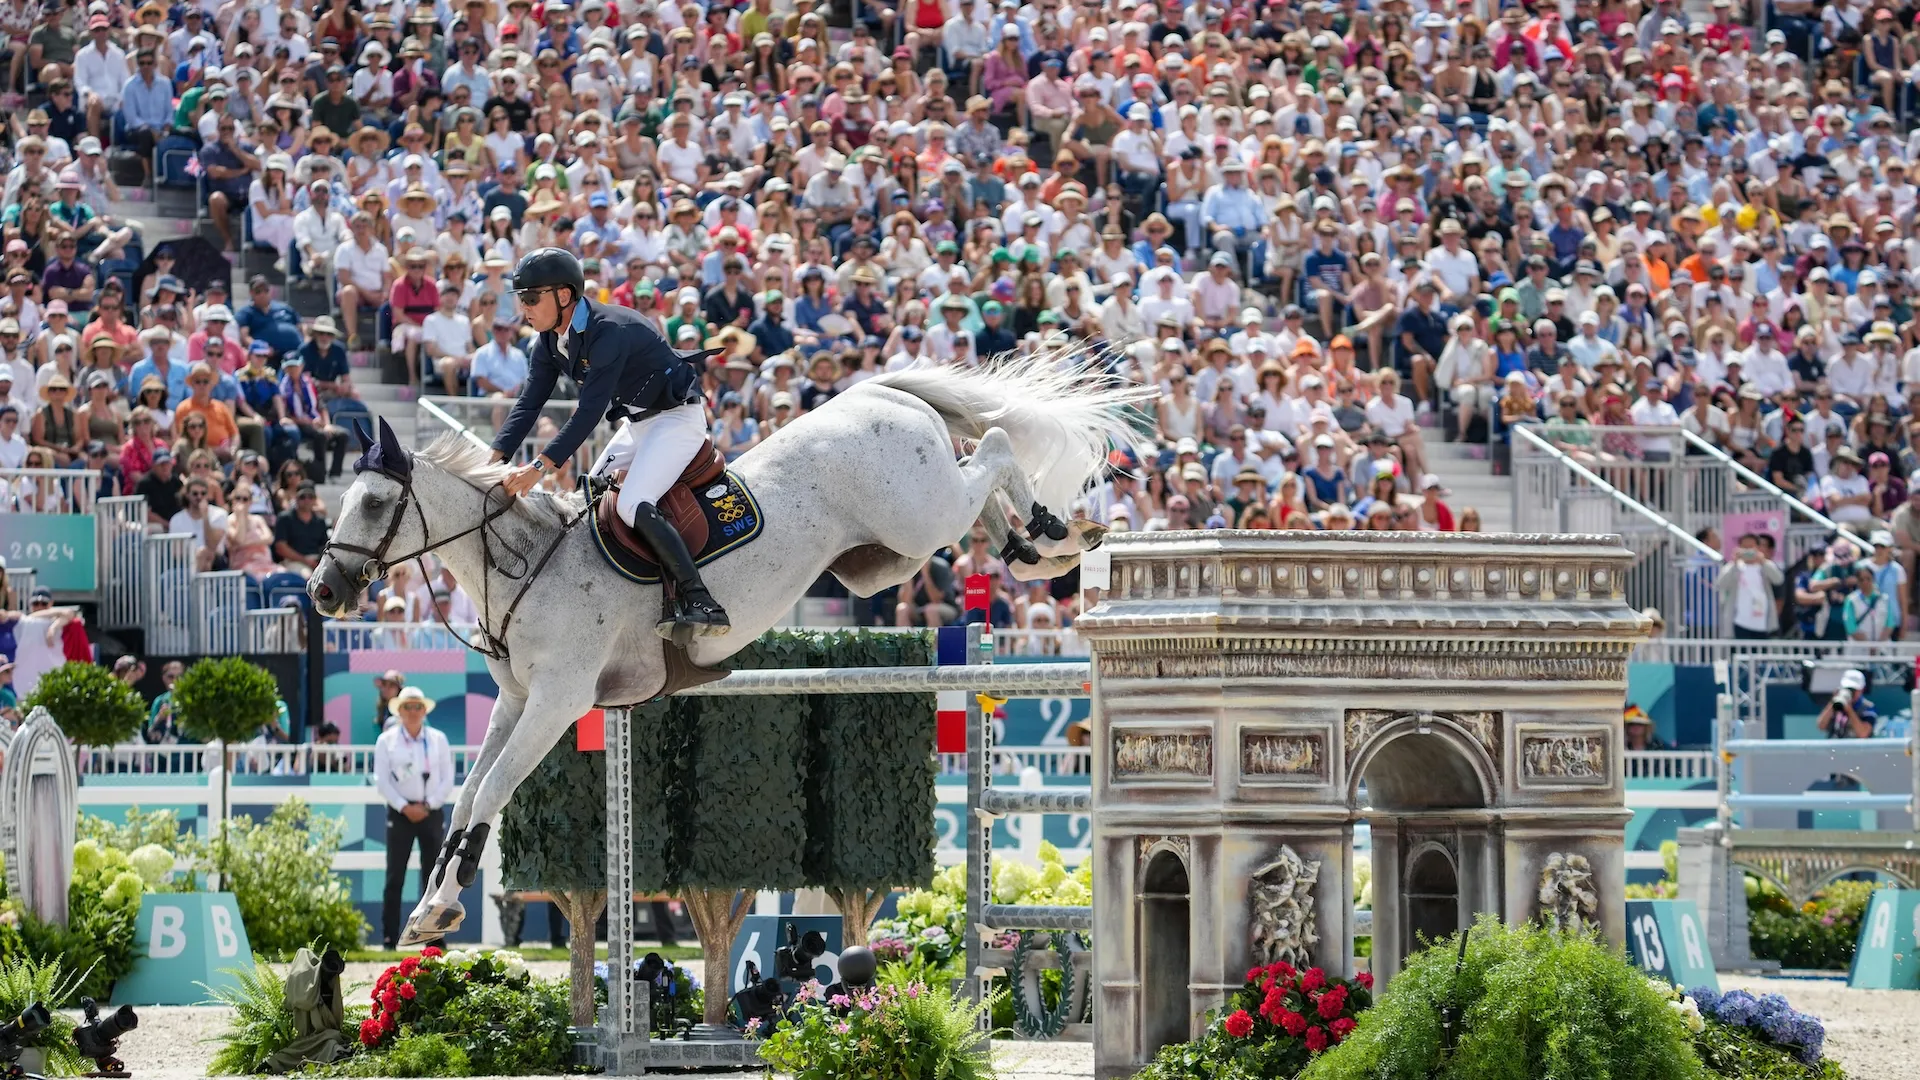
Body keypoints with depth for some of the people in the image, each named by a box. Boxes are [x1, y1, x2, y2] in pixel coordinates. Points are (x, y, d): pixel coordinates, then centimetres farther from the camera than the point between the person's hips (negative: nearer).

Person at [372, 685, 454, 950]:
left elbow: (447, 779, 5)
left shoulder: (438, 739, 7)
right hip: (400, 812, -2)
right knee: (395, 877, -5)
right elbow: (382, 781, -1)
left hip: (432, 811, 2)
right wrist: (404, 807, -12)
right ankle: (389, 937, -3)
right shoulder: (386, 741, 3)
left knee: (433, 877, 2)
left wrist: (428, 805, -8)